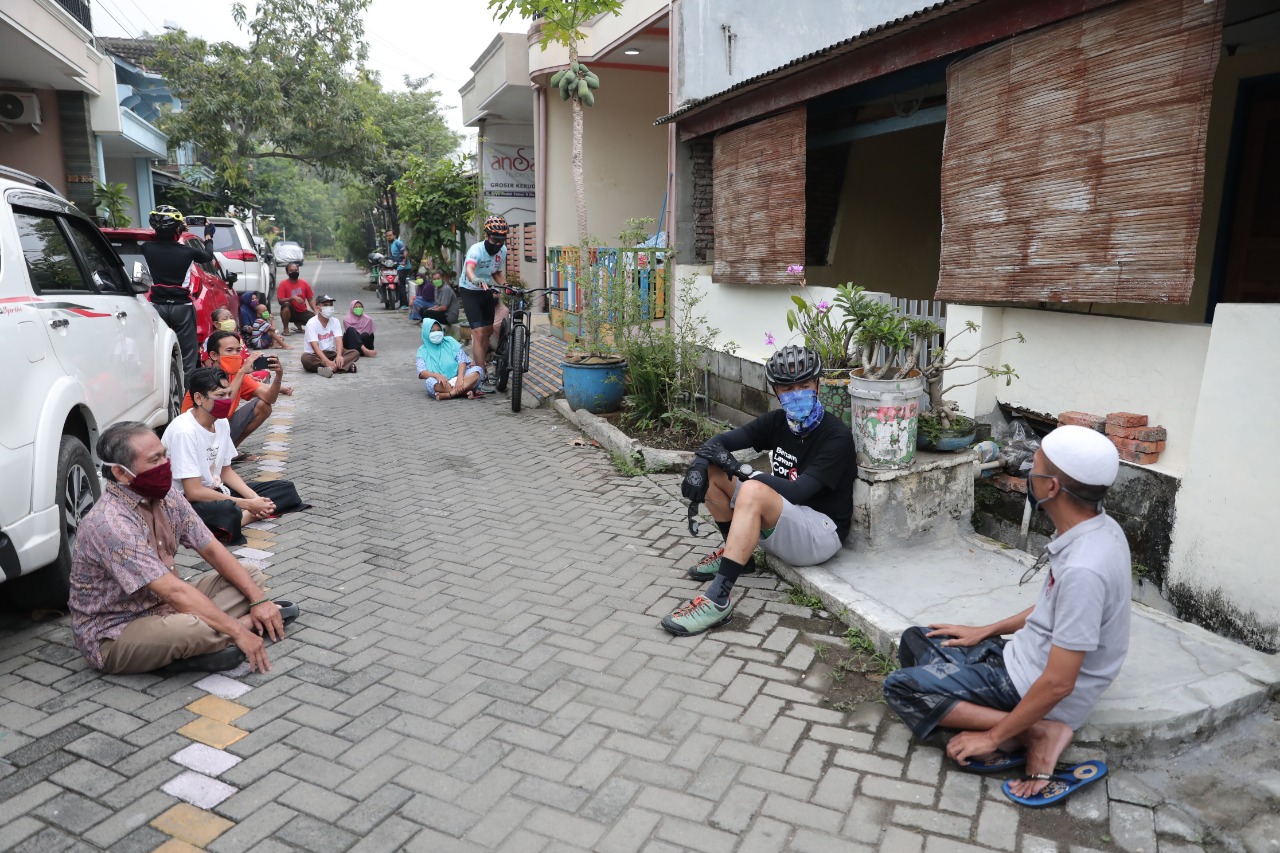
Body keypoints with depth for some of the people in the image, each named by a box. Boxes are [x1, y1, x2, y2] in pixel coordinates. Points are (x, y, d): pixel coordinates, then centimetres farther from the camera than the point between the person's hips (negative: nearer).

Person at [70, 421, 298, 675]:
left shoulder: (166, 496, -3)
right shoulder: (110, 523, -28)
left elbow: (211, 549, 2)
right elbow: (174, 591, -31)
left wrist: (259, 599, -8)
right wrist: (238, 632, -30)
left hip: (160, 606, 9)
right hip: (113, 633, -9)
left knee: (252, 577, 2)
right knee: (190, 629, -38)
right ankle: (248, 622, -11)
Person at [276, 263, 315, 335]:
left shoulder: (304, 283, -1)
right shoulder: (283, 284, -9)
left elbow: (310, 300, 3)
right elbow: (280, 301, -16)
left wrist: (316, 311, -12)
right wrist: (293, 298, -31)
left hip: (303, 312, 3)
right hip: (291, 313, -3)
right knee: (286, 304, -36)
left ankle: (298, 324, 12)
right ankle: (286, 329, -16)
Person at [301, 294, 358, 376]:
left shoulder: (335, 321, 1)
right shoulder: (312, 323, -13)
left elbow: (338, 340, -14)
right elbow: (315, 346, -24)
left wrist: (339, 356, -35)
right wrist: (327, 361, -39)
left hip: (331, 354, 4)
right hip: (315, 355, -4)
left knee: (355, 353, -16)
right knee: (305, 358, -38)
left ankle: (329, 368, -36)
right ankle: (345, 366, -44)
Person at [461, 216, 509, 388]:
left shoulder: (502, 250, -8)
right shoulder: (476, 250, -28)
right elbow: (469, 270, -48)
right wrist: (477, 280, -69)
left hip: (487, 291, 7)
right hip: (470, 292, -7)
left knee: (488, 331, 16)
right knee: (479, 333, -15)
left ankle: (481, 364, 36)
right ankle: (483, 376, -15)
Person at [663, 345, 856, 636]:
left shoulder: (836, 436, -16)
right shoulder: (778, 421, 4)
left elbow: (797, 492, -25)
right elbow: (720, 441, 0)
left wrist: (743, 471, -23)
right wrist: (699, 464, -22)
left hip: (821, 531, -7)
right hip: (780, 521, 8)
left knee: (753, 491, -36)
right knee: (711, 471, -2)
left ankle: (718, 600, -40)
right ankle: (734, 551, 11)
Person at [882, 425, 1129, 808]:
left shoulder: (1083, 568, -33)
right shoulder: (1095, 528, -2)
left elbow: (1058, 683, -28)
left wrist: (994, 738, -17)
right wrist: (985, 631, 16)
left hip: (1034, 686, -9)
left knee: (900, 688, -10)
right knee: (916, 641, 16)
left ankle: (1036, 733, -10)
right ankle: (1027, 728, 1)